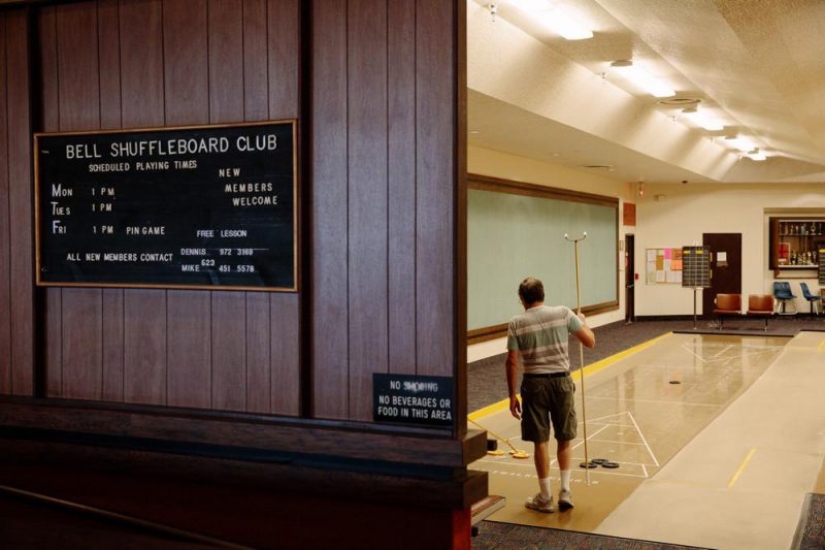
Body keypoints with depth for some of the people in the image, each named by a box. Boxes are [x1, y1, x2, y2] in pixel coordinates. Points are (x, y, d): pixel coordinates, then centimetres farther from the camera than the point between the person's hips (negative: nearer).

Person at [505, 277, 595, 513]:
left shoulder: (517, 323, -6)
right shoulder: (563, 313, -4)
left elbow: (512, 362, -7)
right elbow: (590, 341, 0)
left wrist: (512, 396, 1)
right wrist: (582, 320, 20)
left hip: (534, 383, -1)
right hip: (561, 381, 1)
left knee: (540, 441, 7)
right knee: (564, 438, 18)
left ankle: (545, 498, 15)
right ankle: (565, 490, 17)